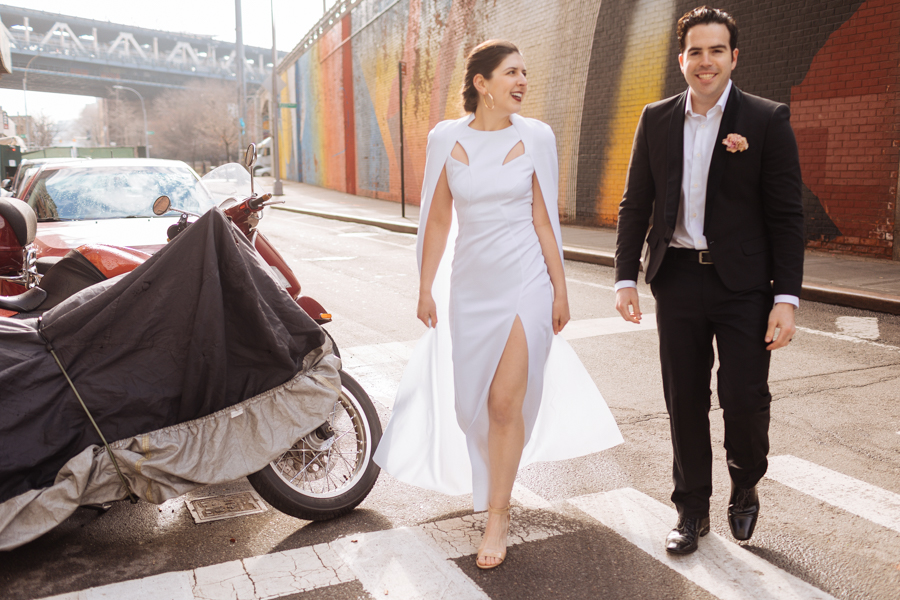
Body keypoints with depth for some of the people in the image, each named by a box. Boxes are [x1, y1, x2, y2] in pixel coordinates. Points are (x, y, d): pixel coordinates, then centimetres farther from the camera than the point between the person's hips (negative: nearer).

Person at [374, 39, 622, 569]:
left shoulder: (535, 137, -2)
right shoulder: (447, 139, 0)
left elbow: (544, 221, 1)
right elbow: (438, 219, 5)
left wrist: (560, 290, 0)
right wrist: (426, 287, 6)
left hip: (525, 282, -2)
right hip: (470, 285, 2)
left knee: (505, 402, -4)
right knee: (472, 401, 12)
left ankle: (498, 516, 15)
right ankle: (496, 480, 42)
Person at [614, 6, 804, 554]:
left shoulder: (767, 120, -2)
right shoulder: (656, 119, 7)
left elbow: (786, 215, -4)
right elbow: (636, 204, 10)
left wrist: (787, 298, -10)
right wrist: (626, 277, 3)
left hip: (742, 284, -2)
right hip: (678, 280, 3)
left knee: (745, 401, -1)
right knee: (685, 404, 9)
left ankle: (745, 488, 31)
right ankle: (693, 511, 27)